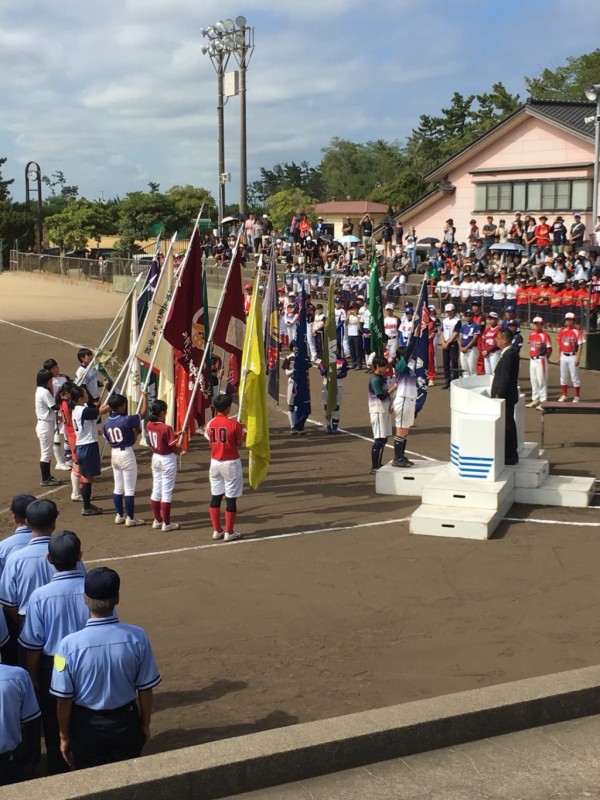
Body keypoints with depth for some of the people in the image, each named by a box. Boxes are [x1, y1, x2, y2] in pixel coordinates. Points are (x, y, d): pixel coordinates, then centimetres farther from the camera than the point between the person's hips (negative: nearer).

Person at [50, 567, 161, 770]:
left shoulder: (70, 644, -23)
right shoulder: (137, 637, -19)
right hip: (126, 722, 1)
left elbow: (64, 699, -13)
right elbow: (145, 689, -8)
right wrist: (145, 725, 9)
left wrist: (64, 736, 4)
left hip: (87, 725, -1)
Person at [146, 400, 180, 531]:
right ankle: (166, 524, 7)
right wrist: (178, 448, 3)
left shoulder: (149, 425, -3)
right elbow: (175, 448, -18)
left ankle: (157, 520, 25)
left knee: (156, 490, 15)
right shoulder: (166, 428, -24)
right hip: (167, 460, -7)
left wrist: (175, 435, 8)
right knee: (166, 492, 1)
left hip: (155, 458, 7)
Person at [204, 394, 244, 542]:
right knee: (231, 498, 1)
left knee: (216, 496, 12)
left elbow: (210, 441, 7)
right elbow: (239, 443, -7)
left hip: (215, 462, 5)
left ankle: (217, 531, 16)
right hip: (231, 463, -5)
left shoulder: (210, 424, 0)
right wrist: (242, 432, 11)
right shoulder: (234, 424, -14)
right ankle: (229, 533, 4)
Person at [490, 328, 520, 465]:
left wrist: (499, 395, -20)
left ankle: (510, 456, -1)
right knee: (508, 425, 16)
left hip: (505, 397, -11)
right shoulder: (511, 352, 12)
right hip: (507, 396, 11)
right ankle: (511, 455, 24)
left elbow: (505, 377, -22)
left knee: (507, 426, -5)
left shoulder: (508, 355, -19)